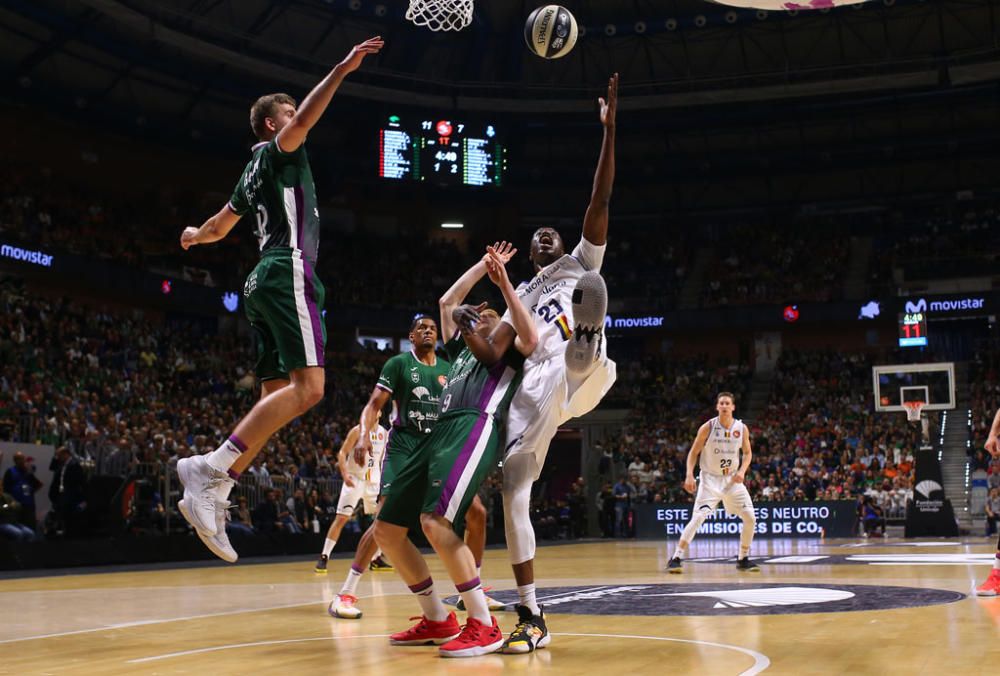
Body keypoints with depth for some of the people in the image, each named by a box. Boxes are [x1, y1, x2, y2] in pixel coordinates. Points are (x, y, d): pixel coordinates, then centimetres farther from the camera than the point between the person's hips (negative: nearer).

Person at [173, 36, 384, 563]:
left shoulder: (255, 172, 28)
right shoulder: (276, 150, 4)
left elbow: (220, 227, 40)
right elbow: (303, 122, -19)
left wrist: (194, 237, 63)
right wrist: (341, 71, -26)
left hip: (266, 282, 10)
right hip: (289, 273, -10)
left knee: (276, 398, 5)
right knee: (307, 387, -21)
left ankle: (212, 494, -4)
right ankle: (210, 469, -27)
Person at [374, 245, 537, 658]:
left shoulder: (509, 348, 15)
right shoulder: (462, 348, 34)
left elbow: (531, 338, -9)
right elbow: (447, 300, 41)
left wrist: (505, 287, -6)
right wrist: (484, 265, 41)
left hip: (476, 430, -9)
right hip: (441, 431, 9)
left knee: (435, 521, -29)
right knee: (386, 529, 3)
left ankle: (484, 625, -22)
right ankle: (437, 620, 12)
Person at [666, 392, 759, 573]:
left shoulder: (742, 428, -3)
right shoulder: (708, 427, -11)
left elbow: (747, 453, 10)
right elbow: (694, 452, -5)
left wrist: (742, 471, -8)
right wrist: (689, 475, -17)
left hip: (732, 479, 4)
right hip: (710, 479, -4)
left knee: (750, 518, -2)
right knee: (698, 518, -18)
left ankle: (743, 559, 16)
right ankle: (676, 558, -14)